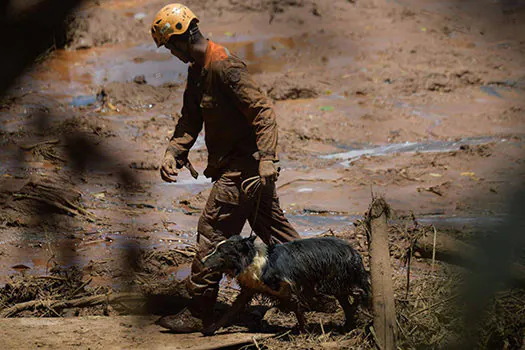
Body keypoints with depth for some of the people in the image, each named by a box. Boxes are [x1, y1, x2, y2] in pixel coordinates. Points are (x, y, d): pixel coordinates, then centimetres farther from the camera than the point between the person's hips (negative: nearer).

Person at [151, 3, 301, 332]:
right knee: (272, 226, 16)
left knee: (212, 232, -6)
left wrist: (266, 158, -30)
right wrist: (173, 152, -1)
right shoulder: (198, 70, 11)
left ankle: (199, 313, 1)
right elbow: (191, 119, 15)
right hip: (238, 165, 10)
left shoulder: (225, 67, -21)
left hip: (244, 167, -10)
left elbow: (263, 110, -24)